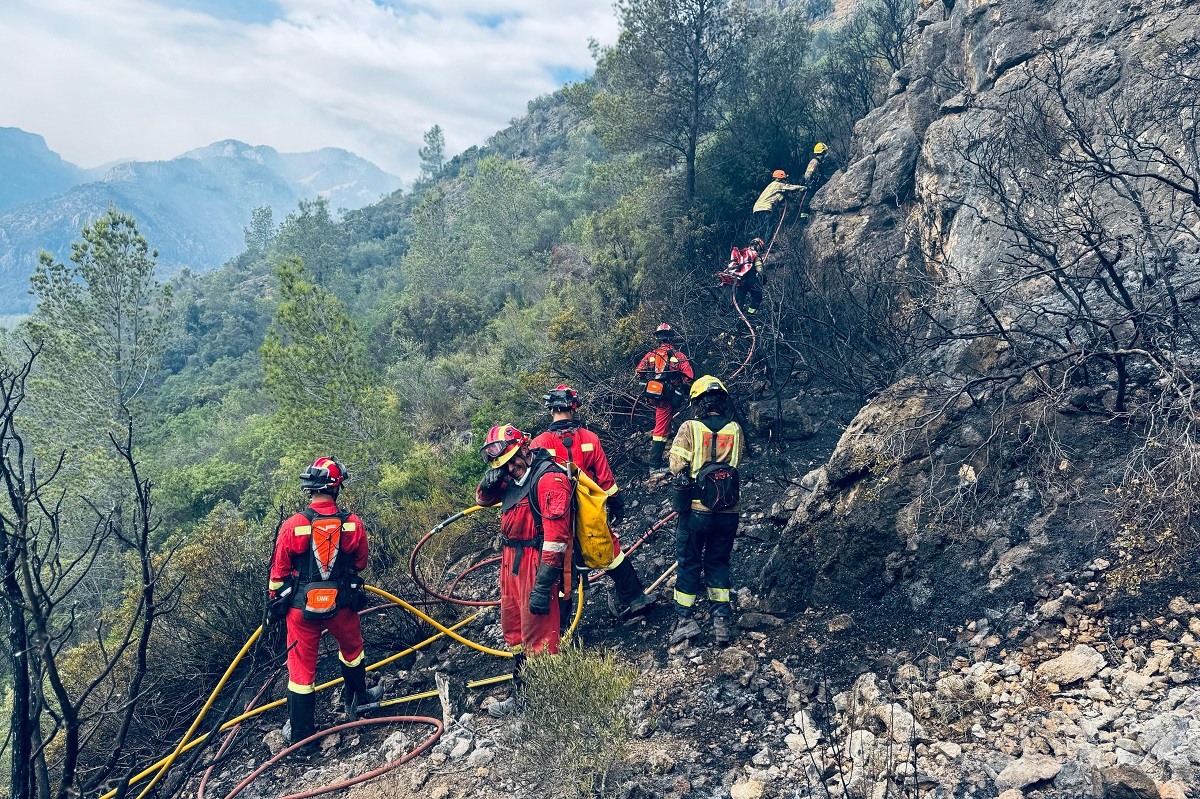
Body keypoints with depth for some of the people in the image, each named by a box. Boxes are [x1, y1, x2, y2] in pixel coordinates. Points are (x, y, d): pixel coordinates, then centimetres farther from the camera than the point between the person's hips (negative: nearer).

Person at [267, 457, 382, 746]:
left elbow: (279, 571, -5)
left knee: (301, 666, 13)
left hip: (302, 606, -1)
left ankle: (299, 733, 25)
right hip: (342, 603, 1)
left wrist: (274, 603, 12)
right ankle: (357, 698, 48)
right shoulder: (353, 524, -13)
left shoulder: (292, 526, -16)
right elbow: (360, 563, 4)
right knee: (352, 649, 28)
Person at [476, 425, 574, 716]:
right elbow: (483, 498, 19)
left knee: (537, 634, -1)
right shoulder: (513, 476, 7)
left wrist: (543, 585, -25)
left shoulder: (549, 478, -20)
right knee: (513, 627, 20)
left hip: (536, 562, -10)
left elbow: (556, 535, -24)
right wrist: (491, 478, -6)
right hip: (512, 561, 10)